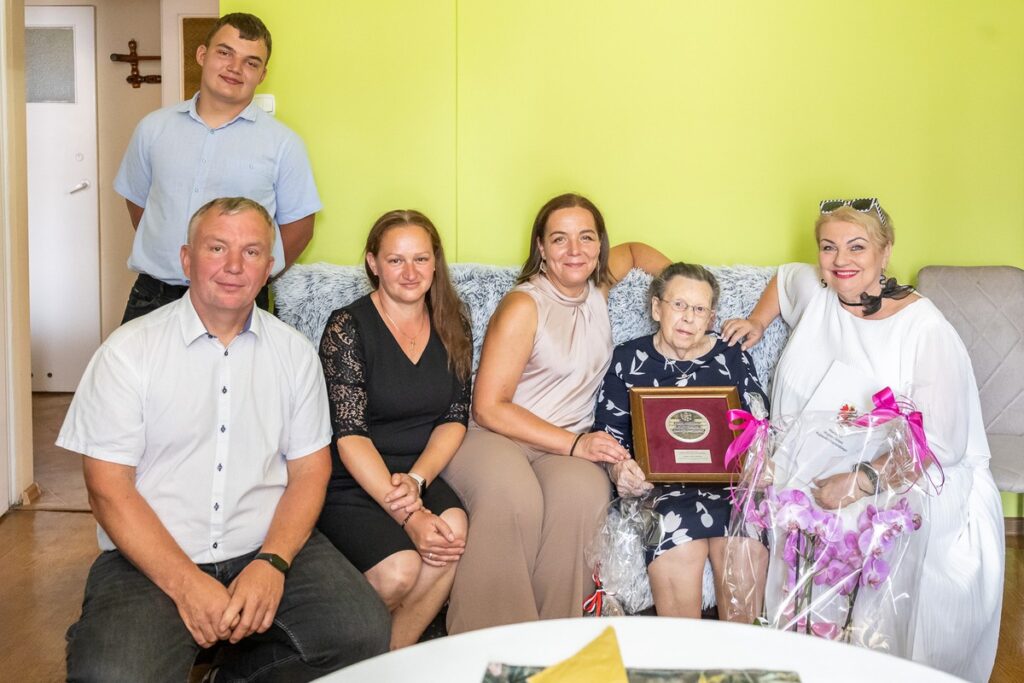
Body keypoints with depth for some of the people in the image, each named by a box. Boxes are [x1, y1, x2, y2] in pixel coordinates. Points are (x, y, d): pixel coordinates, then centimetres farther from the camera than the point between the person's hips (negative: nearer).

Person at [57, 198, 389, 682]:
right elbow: (108, 488, -6)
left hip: (270, 547, 3)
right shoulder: (129, 351, -2)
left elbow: (309, 471, 7)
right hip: (152, 557, -3)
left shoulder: (295, 352, 8)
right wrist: (187, 583, -17)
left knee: (365, 633, -20)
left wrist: (271, 564, -12)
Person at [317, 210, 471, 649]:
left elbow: (455, 419, 6)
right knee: (399, 569, -29)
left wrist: (416, 480, -13)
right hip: (351, 483, -4)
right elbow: (350, 436, -14)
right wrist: (407, 515, -22)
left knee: (454, 531, -28)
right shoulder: (348, 328, -8)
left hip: (422, 477, 4)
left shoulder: (452, 328, 8)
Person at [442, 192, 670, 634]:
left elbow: (636, 250, 37)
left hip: (570, 445, 5)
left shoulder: (598, 284, 11)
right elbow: (489, 407, -12)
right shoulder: (523, 306, -8)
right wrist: (574, 444, -17)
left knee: (581, 497, -34)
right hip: (494, 436, -4)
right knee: (513, 500, -40)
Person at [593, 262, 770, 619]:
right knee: (678, 545, -32)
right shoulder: (628, 360, 11)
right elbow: (609, 436, 8)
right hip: (657, 482, -1)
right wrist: (619, 469, -14)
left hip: (726, 479, 2)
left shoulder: (733, 359, 15)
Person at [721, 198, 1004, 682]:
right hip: (813, 475, 4)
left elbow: (940, 443, -17)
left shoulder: (928, 332, -8)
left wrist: (861, 480, -29)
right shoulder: (813, 292, 8)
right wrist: (757, 321, 20)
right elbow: (784, 275, 35)